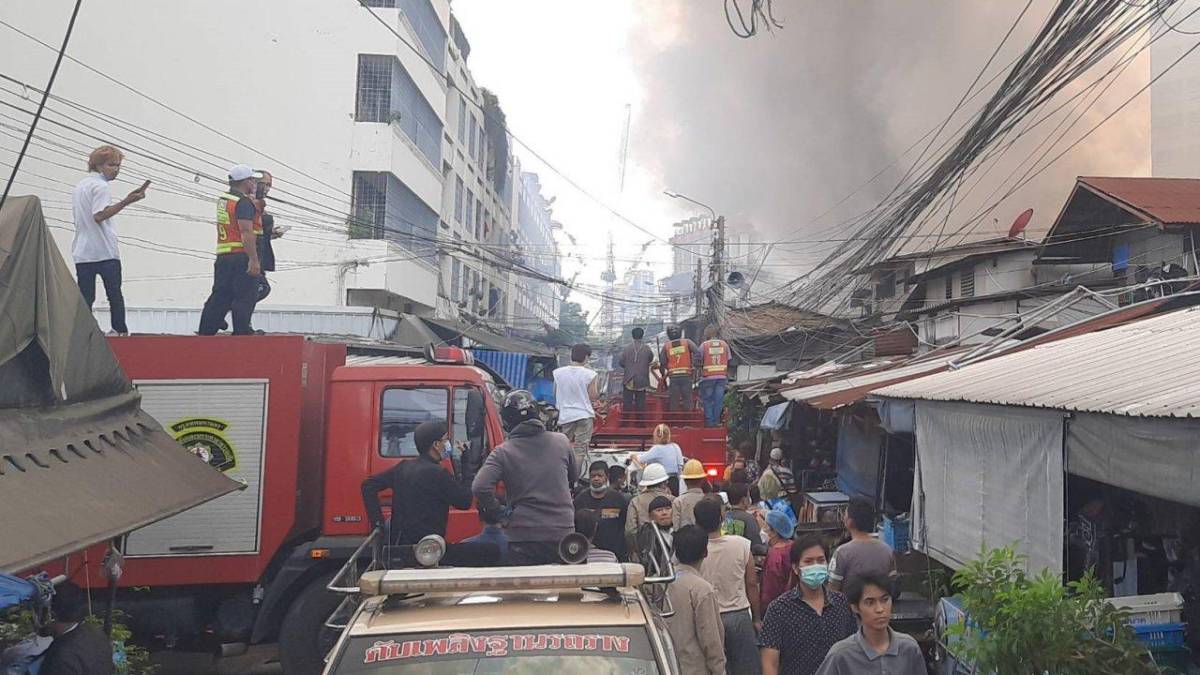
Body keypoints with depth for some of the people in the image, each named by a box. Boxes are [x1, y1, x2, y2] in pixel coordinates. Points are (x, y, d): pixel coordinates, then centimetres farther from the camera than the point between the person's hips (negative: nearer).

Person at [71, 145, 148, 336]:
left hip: (82, 253, 7)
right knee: (115, 295, 2)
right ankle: (121, 331, 2)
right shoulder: (101, 185, -8)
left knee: (85, 297, 4)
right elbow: (99, 216, -21)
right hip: (105, 252, -7)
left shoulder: (79, 186, 19)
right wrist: (126, 202, -29)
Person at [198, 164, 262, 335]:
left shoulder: (222, 199, 15)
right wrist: (254, 260, -23)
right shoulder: (244, 202, -11)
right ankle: (242, 333, -3)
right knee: (245, 298, -3)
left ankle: (205, 332, 14)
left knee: (219, 297, 12)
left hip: (222, 256, 8)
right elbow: (246, 232, -20)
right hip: (241, 257, -8)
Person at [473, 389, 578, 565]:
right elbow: (574, 477, 19)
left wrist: (495, 509, -1)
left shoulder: (503, 452, -7)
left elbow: (479, 488, -19)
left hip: (524, 539, -2)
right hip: (563, 533, 3)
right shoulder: (561, 441, 3)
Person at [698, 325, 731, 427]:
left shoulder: (703, 345, -4)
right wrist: (727, 377, 18)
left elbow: (700, 362, -1)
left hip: (708, 377, -3)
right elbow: (728, 362, 9)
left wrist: (699, 376, 13)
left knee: (707, 400, 6)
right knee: (719, 400, 6)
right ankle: (716, 421, 8)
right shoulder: (724, 344, 6)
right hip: (722, 377, 3)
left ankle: (709, 421, 5)